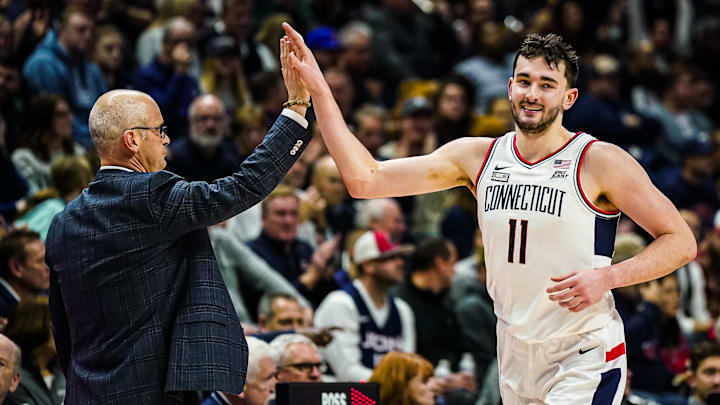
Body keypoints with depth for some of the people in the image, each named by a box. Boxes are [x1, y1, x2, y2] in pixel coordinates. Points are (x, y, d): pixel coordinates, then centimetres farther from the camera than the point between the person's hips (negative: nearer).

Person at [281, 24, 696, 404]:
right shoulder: (478, 158, 3)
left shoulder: (600, 162, -10)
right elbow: (366, 180, -1)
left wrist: (607, 277, -22)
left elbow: (681, 242, -8)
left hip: (585, 360, -5)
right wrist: (318, 88, -6)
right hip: (515, 359, 5)